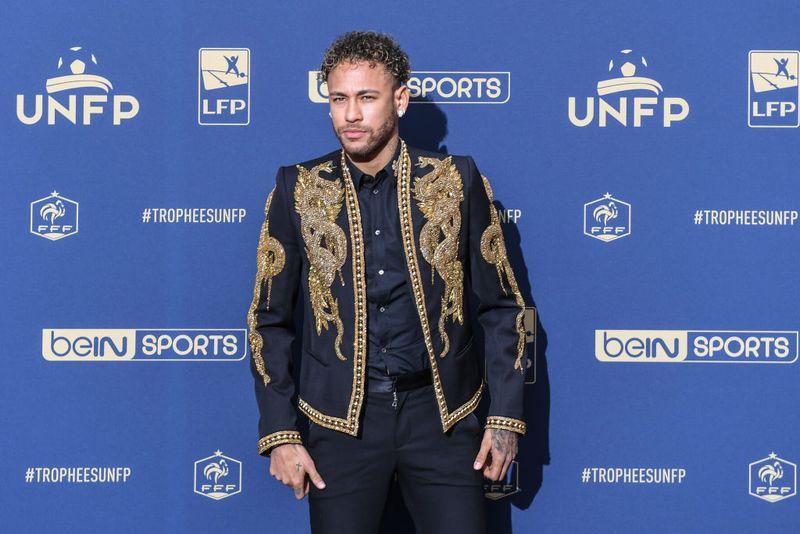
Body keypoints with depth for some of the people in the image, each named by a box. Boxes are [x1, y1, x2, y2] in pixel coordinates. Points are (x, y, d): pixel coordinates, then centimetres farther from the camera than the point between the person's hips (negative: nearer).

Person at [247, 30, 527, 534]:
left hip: (442, 412, 0)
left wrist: (506, 416, 0)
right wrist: (280, 434, -1)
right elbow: (270, 320, 5)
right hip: (341, 418, 0)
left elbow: (503, 307, 5)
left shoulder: (457, 181, 0)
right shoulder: (298, 189, 1)